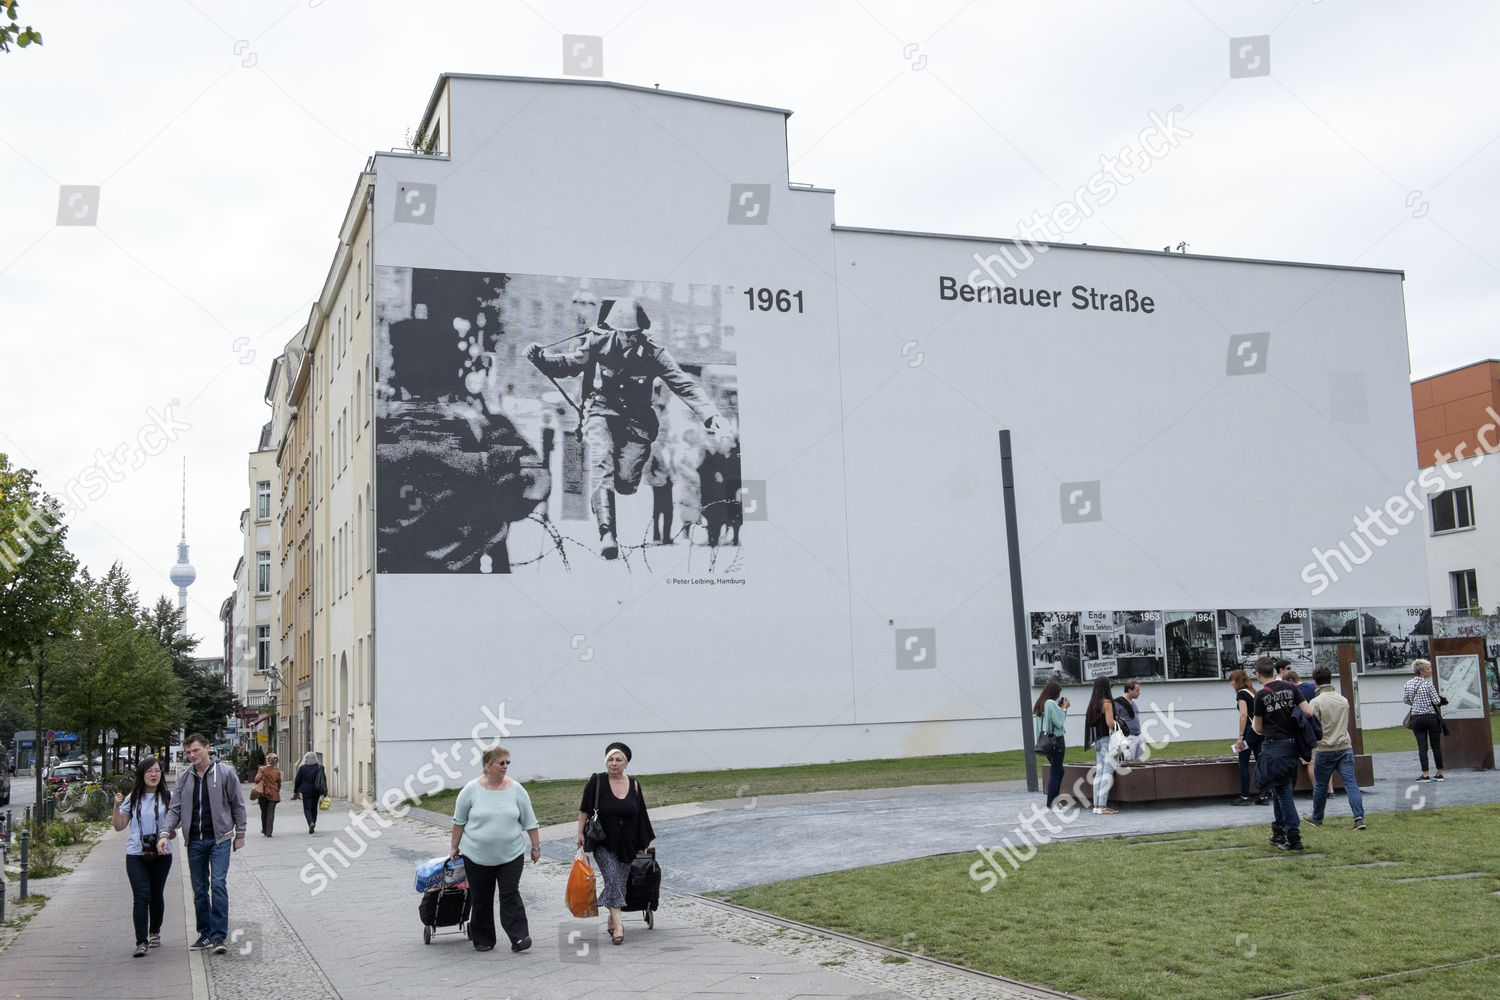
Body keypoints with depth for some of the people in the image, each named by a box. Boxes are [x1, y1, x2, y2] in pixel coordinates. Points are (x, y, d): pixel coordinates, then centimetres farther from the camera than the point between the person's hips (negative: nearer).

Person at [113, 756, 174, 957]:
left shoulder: (168, 797, 2)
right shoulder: (132, 799, 5)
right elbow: (119, 826, 8)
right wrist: (117, 806, -6)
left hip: (161, 854, 0)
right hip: (136, 855, 0)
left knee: (156, 895, 11)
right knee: (141, 897, -10)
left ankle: (155, 932, 33)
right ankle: (141, 942, -11)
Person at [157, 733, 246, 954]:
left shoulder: (225, 773, -2)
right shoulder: (185, 778, 8)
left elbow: (238, 805, 3)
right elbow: (175, 809, 8)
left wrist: (240, 834, 2)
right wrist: (165, 833, -7)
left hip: (219, 839, -4)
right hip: (195, 841, 4)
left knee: (218, 884, -13)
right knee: (199, 889, 8)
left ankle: (218, 936, -11)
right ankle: (205, 933, 18)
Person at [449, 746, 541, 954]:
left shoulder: (516, 789, -3)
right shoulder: (471, 790, -7)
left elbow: (529, 821, 3)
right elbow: (459, 821, 3)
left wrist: (536, 846, 4)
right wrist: (454, 847, 6)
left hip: (510, 855, 0)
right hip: (477, 855, 0)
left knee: (510, 895, -6)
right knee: (481, 898, 8)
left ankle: (519, 938, -8)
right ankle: (482, 940, 19)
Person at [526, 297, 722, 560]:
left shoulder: (652, 353, -7)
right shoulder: (597, 344, -6)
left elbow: (685, 385, -7)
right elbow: (565, 364, 2)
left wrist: (709, 414, -17)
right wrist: (539, 357, -17)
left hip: (636, 419, 1)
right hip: (601, 412, -1)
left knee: (626, 483, -13)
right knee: (602, 460, -30)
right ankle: (607, 533, -38)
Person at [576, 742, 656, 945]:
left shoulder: (633, 785, 4)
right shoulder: (596, 782, -4)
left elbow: (640, 816, 10)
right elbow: (584, 809, 0)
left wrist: (643, 844, 12)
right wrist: (580, 833, -6)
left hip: (627, 845, 3)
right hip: (603, 844, -3)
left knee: (620, 883, 7)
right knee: (613, 879, -19)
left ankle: (612, 920, 24)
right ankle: (618, 923, -24)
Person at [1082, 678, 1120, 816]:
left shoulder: (1093, 704, 13)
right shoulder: (1107, 702, -10)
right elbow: (1110, 723, -18)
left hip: (1098, 741, 8)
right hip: (1107, 739, -8)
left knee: (1099, 773, 7)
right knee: (1108, 772, -9)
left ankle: (1097, 805, 5)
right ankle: (1102, 806, -14)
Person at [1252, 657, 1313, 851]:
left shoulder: (1261, 695, -10)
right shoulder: (1290, 688, 3)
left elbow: (1259, 729, -2)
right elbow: (1309, 712, -2)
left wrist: (1254, 723, 21)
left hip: (1273, 746, -6)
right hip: (1291, 745, 6)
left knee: (1282, 791, -3)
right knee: (1279, 789, 18)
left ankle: (1294, 837, -5)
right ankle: (1278, 832, 24)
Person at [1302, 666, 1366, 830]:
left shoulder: (1316, 702, -11)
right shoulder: (1343, 700, 8)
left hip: (1326, 749, -4)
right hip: (1346, 747, 4)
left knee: (1320, 785, 11)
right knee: (1350, 782, -1)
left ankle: (1317, 817, 25)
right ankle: (1359, 817, -12)